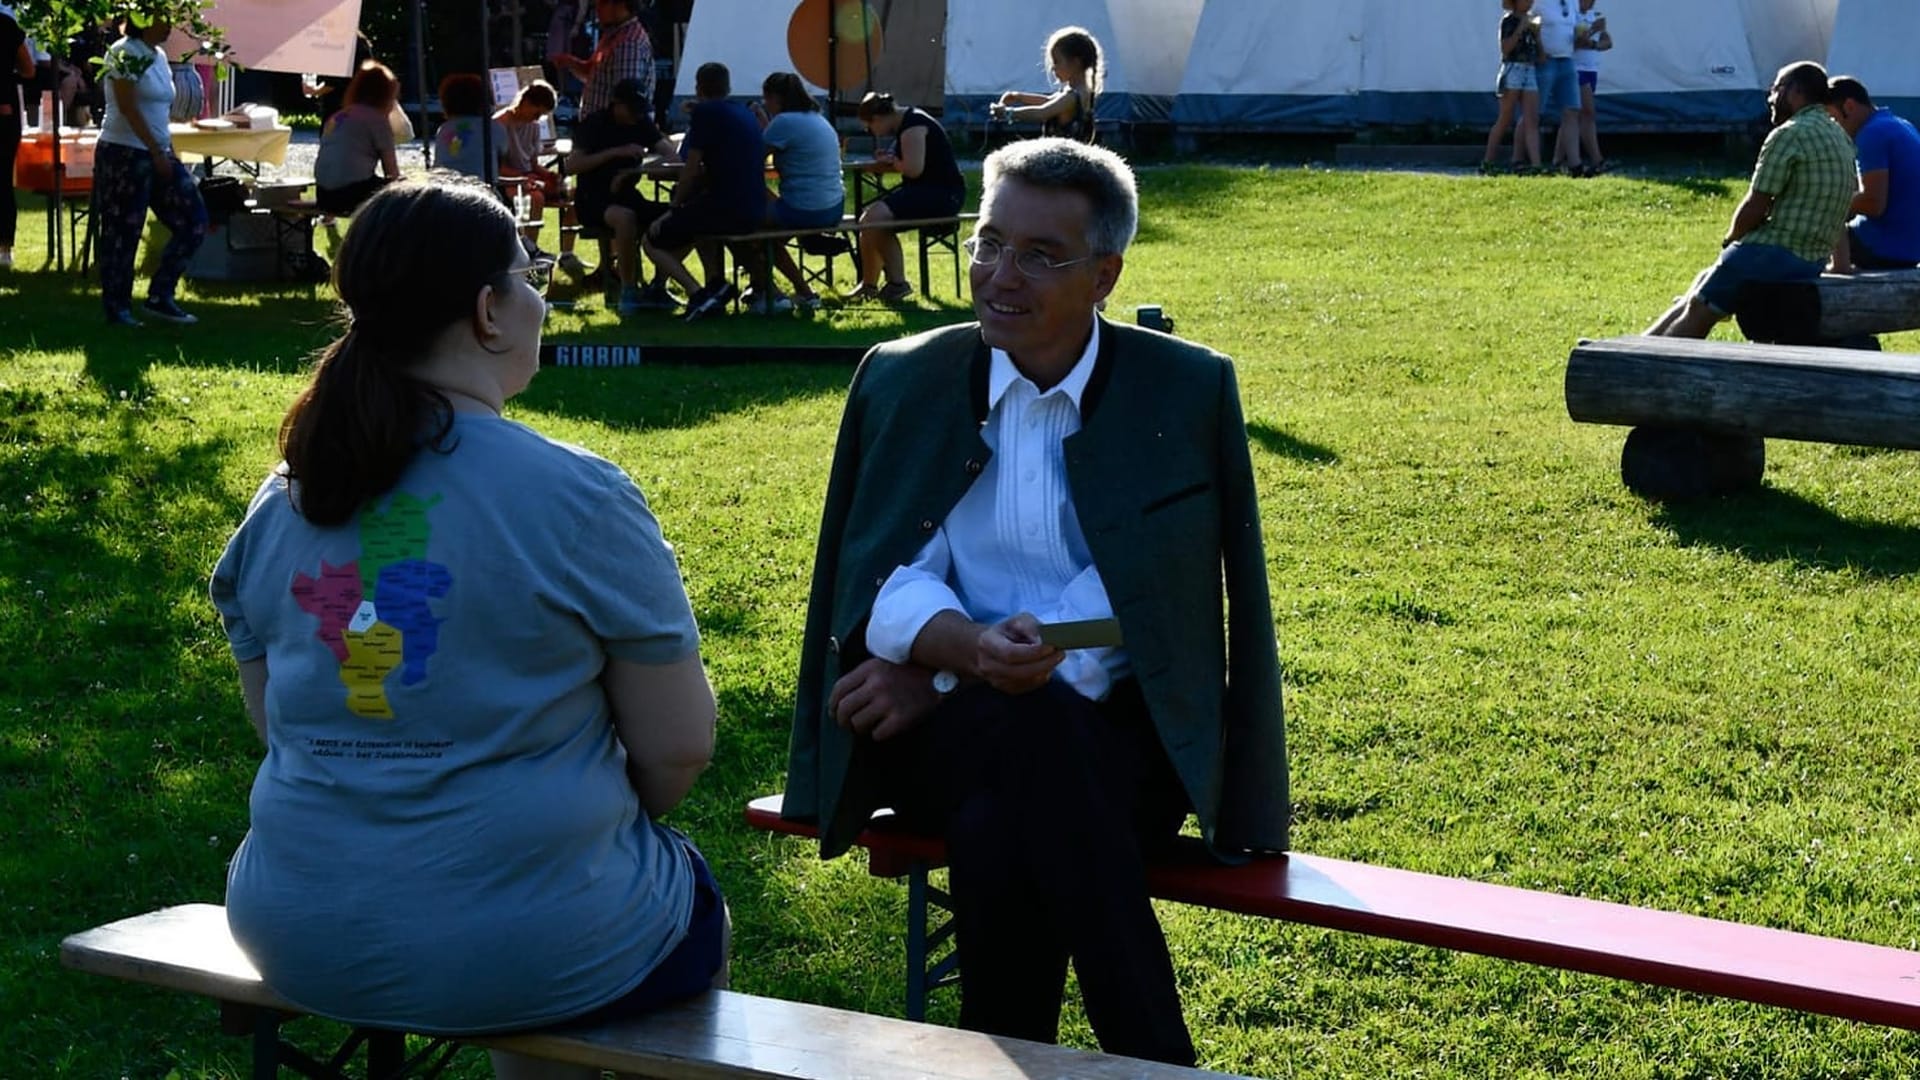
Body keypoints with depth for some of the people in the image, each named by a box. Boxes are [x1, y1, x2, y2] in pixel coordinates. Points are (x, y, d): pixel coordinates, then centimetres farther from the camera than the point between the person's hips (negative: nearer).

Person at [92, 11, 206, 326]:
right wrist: (157, 152, -17)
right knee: (122, 233, -1)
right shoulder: (126, 53, -12)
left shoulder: (158, 56, 14)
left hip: (158, 155, 9)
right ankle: (117, 309, 8)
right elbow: (128, 107, -17)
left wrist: (167, 153, 12)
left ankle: (159, 297, 10)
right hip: (124, 154, -9)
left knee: (193, 220, 4)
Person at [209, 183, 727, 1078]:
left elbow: (273, 721, 11)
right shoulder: (579, 499, -16)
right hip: (523, 955, -5)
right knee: (696, 899, 27)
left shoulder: (281, 502, 0)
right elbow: (677, 750, -11)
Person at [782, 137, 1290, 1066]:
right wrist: (972, 649, -26)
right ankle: (1155, 1063, -30)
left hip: (1120, 726, -1)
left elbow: (1136, 595, -6)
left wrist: (938, 672, -12)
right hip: (943, 735, 1)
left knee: (999, 837, -35)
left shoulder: (1188, 392, 2)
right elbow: (883, 581, -1)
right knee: (1039, 718, -35)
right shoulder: (902, 380, 7)